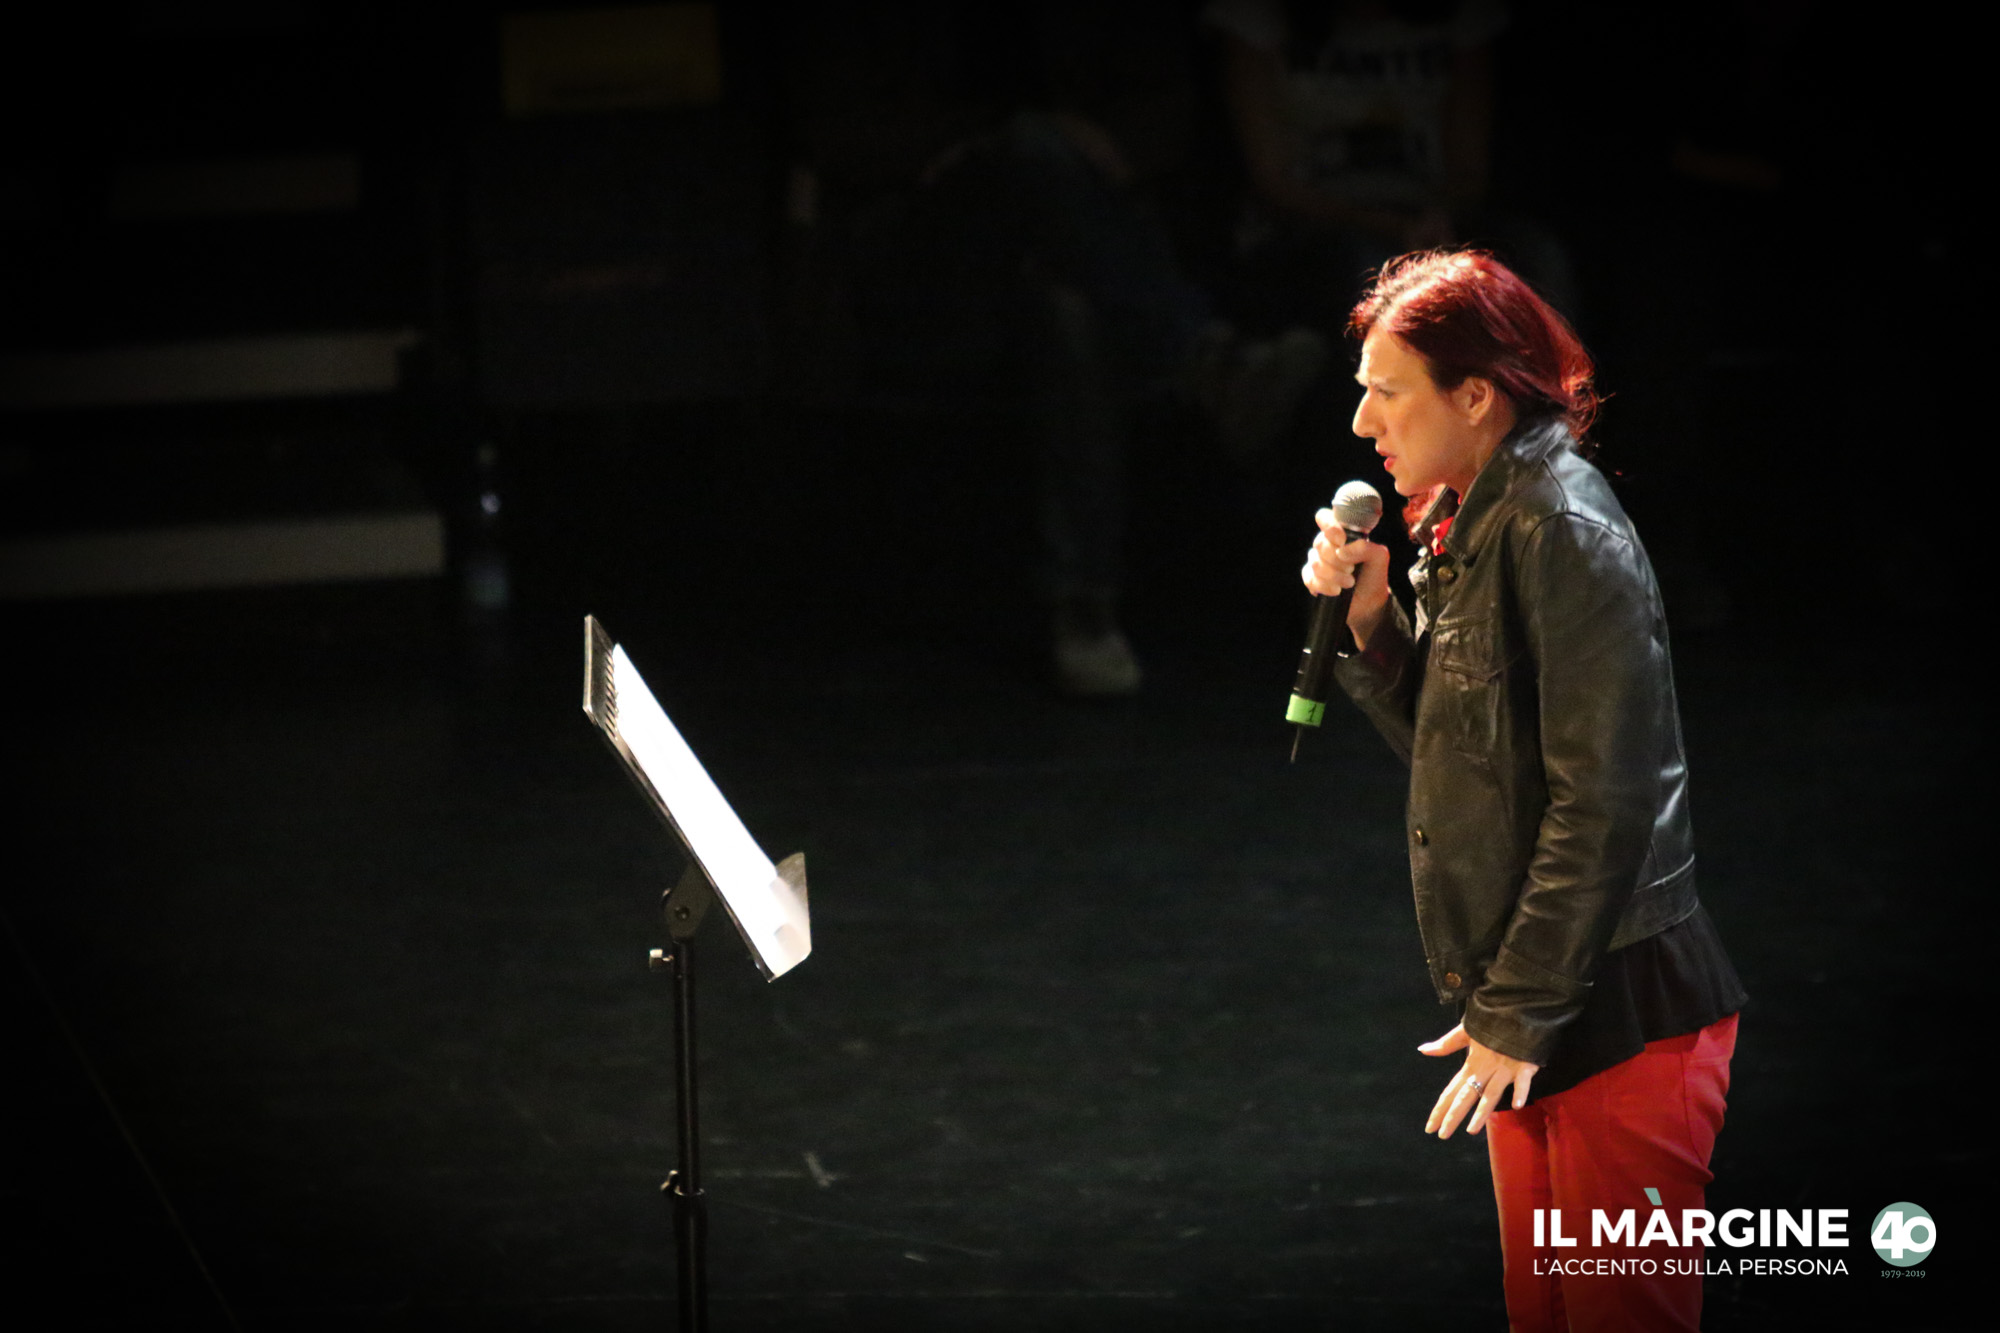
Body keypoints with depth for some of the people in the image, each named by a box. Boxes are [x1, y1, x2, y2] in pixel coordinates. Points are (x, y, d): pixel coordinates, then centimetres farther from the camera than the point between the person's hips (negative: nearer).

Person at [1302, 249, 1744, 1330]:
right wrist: (1370, 620, 1)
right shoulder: (1469, 529, 13)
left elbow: (1604, 799, -20)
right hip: (1532, 1018, 9)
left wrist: (1518, 1015, -18)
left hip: (1620, 1020, -9)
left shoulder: (1562, 527, -15)